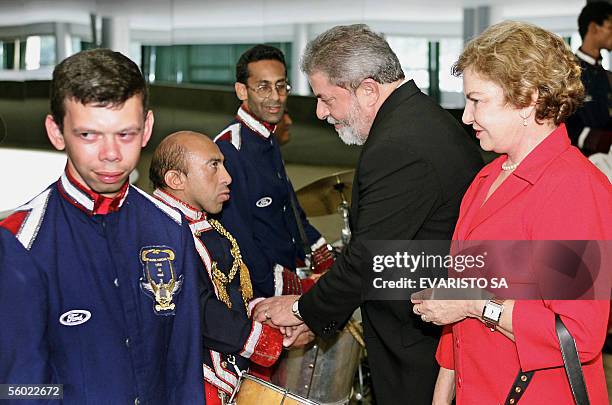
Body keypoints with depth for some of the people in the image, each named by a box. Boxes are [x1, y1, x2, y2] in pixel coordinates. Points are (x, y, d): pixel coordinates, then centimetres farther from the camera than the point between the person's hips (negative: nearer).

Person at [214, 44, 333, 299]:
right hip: (258, 296, -9)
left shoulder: (268, 141, 15)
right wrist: (298, 290, -17)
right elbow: (238, 240, -19)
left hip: (289, 276, 9)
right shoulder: (229, 149, -16)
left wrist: (330, 265, 7)